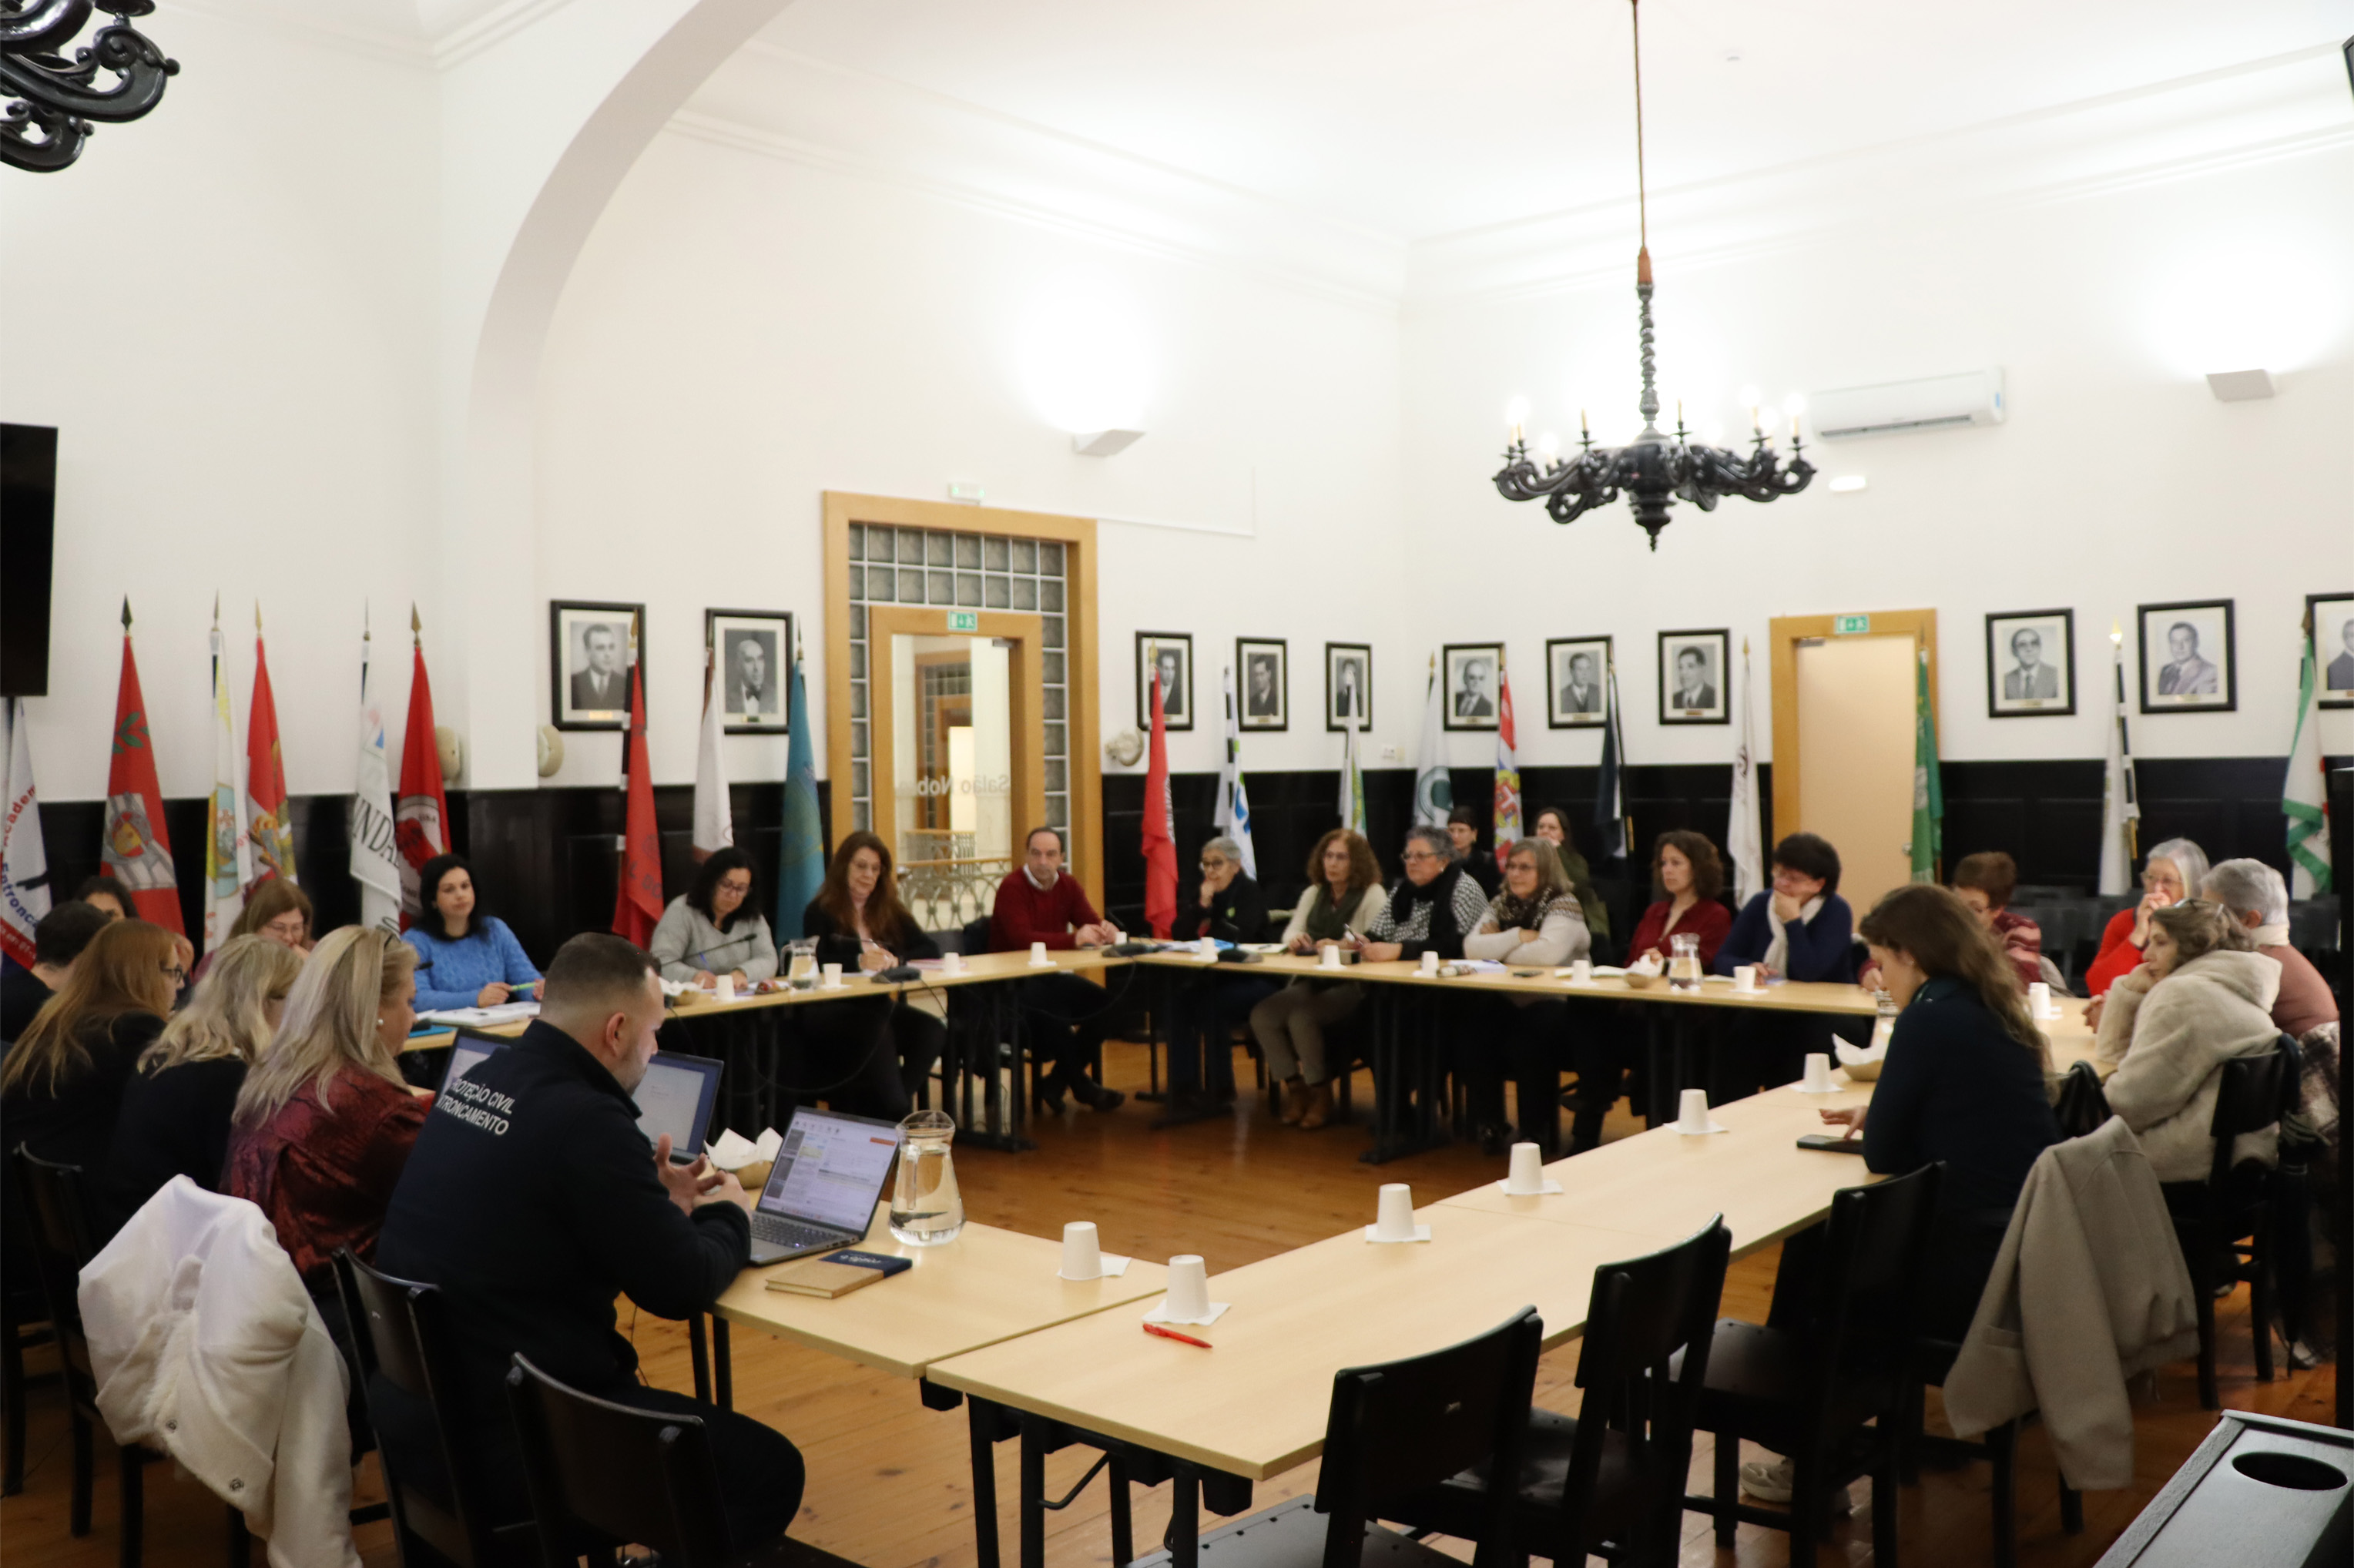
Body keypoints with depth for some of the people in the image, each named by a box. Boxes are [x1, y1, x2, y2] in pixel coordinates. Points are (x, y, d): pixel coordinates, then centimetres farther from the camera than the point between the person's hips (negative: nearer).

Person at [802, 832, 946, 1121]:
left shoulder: (890, 912, 23)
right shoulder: (820, 912, 10)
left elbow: (931, 949, 11)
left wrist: (895, 959, -9)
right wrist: (859, 961, -21)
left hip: (880, 1007, 5)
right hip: (831, 1012, -5)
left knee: (933, 1029, -28)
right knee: (876, 1029, -40)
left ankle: (884, 1108, -25)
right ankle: (897, 1115, -35)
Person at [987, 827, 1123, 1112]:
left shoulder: (1068, 885, 6)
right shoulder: (1012, 887, -16)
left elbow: (1091, 923, -2)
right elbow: (1022, 939, -29)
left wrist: (1104, 930, -28)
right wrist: (1074, 939, -39)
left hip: (1051, 976, 7)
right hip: (1011, 981, -7)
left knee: (1105, 1003, -14)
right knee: (1053, 1013, -35)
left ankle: (1057, 1083, -2)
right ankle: (1080, 1086, -11)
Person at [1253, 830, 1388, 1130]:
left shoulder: (1373, 895, -1)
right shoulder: (1314, 893, 20)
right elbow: (1290, 933, 14)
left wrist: (1341, 945, -31)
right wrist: (1295, 939, -11)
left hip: (1351, 986, -6)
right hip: (1311, 983, 6)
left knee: (1301, 1017, -32)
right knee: (1261, 1015, -19)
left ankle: (1321, 1093, -10)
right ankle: (1295, 1088, -3)